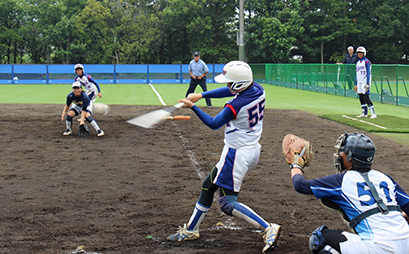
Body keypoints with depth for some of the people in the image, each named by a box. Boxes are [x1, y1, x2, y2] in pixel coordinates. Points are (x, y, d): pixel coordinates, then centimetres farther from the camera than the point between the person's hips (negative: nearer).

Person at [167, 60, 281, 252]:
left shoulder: (234, 106, -26)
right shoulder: (258, 90, -4)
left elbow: (214, 124, -10)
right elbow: (229, 91, 11)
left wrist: (192, 107, -3)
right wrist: (200, 95, 5)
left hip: (237, 154, -10)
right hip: (252, 150, 10)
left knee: (228, 203, -5)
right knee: (209, 185, 20)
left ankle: (268, 229, -12)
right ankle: (191, 230, 33)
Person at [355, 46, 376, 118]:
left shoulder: (367, 62, -8)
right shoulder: (358, 62, 16)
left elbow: (368, 73, -14)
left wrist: (367, 84, -21)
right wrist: (356, 84, 17)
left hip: (365, 82, -8)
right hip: (359, 82, 8)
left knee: (366, 97, -14)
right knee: (361, 97, 8)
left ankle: (373, 113, -12)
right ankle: (364, 113, 17)